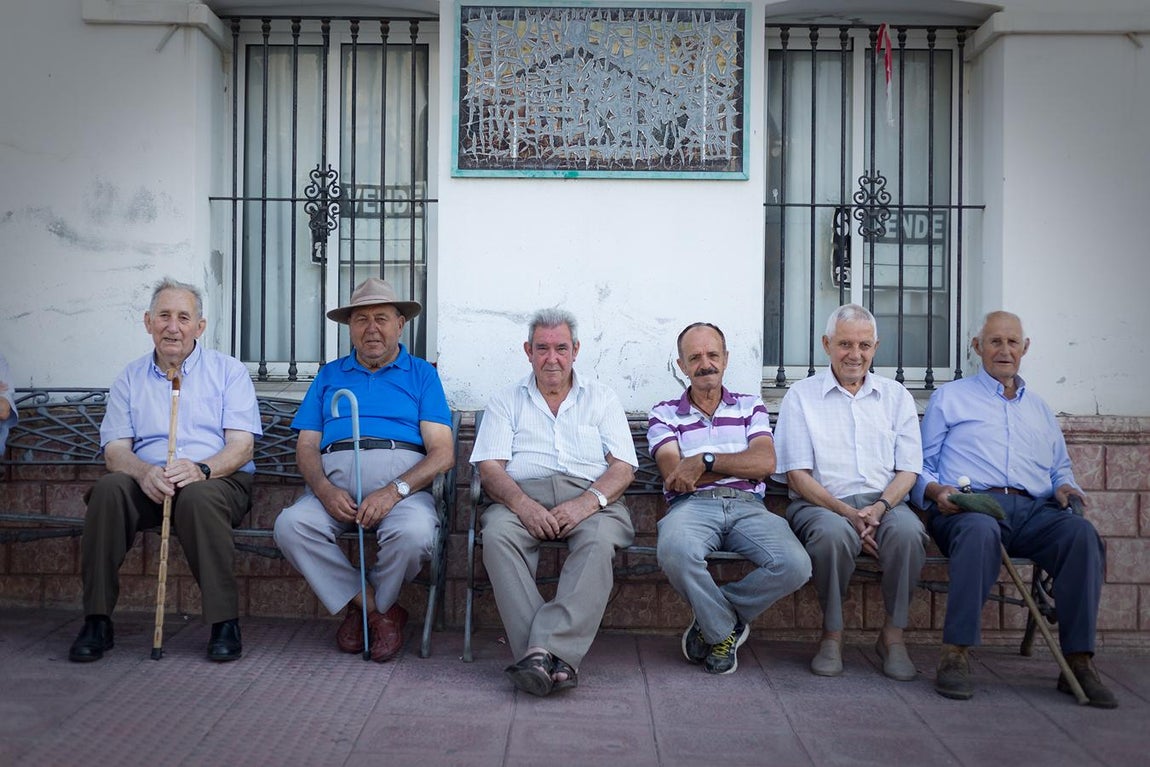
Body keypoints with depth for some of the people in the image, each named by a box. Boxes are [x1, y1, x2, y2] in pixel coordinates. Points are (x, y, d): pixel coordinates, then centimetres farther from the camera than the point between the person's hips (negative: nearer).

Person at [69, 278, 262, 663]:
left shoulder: (229, 371, 9)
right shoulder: (130, 378, 16)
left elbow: (241, 446, -2)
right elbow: (115, 450, 5)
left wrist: (201, 468, -24)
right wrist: (144, 472, -19)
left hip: (219, 480, -2)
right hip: (149, 484, 3)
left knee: (198, 495, -36)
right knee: (109, 487, -29)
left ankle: (225, 623, -27)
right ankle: (97, 622, -21)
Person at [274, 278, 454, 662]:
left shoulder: (421, 374, 16)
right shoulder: (329, 375, 25)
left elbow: (443, 453, 3)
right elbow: (306, 446, 14)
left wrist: (394, 491, -15)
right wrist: (325, 490, -10)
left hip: (403, 481, -2)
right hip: (335, 481, 2)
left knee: (413, 533, -34)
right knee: (290, 525, -28)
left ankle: (363, 609, -2)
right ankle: (382, 612, -12)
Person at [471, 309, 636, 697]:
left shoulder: (601, 399, 19)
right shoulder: (507, 401, 19)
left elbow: (623, 467, 8)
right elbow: (489, 467, 6)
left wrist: (588, 501, -14)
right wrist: (522, 503, -16)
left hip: (590, 496, 0)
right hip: (524, 496, 0)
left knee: (599, 540, -35)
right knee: (497, 534, -33)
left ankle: (545, 649, -43)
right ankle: (557, 660, -40)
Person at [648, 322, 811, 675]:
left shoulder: (750, 406, 21)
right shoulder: (665, 414, 16)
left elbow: (766, 463, 2)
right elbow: (675, 476, -1)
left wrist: (705, 461, -7)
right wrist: (742, 465, 1)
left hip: (747, 506, 2)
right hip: (692, 505, -2)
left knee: (794, 565, -28)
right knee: (675, 551, -38)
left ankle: (712, 621, -2)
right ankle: (725, 631, -8)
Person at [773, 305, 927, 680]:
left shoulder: (896, 396, 15)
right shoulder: (802, 395, 7)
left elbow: (908, 470, 8)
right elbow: (797, 476, -1)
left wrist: (878, 508, -12)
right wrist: (846, 512, -15)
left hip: (884, 503, 2)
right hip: (820, 504, -2)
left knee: (908, 530, -32)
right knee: (834, 532, -36)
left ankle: (893, 634, -13)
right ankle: (832, 634, -15)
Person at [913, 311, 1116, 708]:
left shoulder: (1038, 408, 32)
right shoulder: (949, 398, 20)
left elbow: (1060, 469, 31)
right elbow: (920, 465, 13)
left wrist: (1066, 487, 6)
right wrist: (935, 490, -8)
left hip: (1032, 510, 4)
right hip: (969, 505, -3)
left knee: (1082, 532, -30)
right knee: (981, 530, -40)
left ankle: (1078, 661, -27)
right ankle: (955, 655, -37)